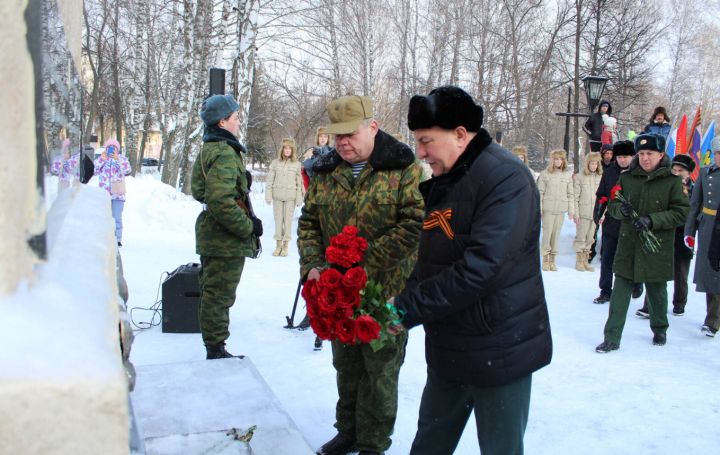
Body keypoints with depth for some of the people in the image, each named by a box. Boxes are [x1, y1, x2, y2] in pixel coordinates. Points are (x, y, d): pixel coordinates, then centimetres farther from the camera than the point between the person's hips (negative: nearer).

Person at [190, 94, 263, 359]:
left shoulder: (207, 149, 15)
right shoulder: (225, 152, -18)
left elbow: (197, 189, 21)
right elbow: (221, 201, -28)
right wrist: (248, 226, -20)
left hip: (210, 235, 11)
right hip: (226, 239, -11)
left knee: (212, 293, 18)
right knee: (220, 295, -2)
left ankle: (213, 348, 31)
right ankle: (216, 350, 8)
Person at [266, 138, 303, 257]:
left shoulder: (297, 164, 4)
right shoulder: (275, 163, 6)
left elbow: (299, 183, 5)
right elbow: (269, 180, 7)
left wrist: (299, 199, 1)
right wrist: (268, 196, 1)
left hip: (290, 197, -1)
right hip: (277, 196, 1)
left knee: (288, 220, 0)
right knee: (278, 219, 4)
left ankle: (285, 246, 9)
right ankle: (278, 245, 13)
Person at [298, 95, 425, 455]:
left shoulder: (403, 168, -9)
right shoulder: (324, 172, 7)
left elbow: (414, 224, -17)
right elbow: (308, 223, 10)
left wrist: (366, 262, -22)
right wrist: (312, 264, -8)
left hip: (387, 290, -5)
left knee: (380, 369, 6)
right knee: (346, 365, 18)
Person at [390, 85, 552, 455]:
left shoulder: (506, 179, -19)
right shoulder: (444, 182, 10)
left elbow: (482, 267, -29)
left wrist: (410, 308, -23)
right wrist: (403, 298, -1)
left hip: (498, 352, -8)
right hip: (446, 350, 8)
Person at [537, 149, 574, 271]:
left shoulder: (568, 175, 9)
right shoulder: (545, 174, 2)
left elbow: (570, 194, 12)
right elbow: (540, 193, 3)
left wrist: (571, 210, 9)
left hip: (561, 209, 2)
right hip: (548, 208, -2)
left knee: (556, 233, 4)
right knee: (547, 233, -5)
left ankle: (552, 260, 12)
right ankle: (545, 260, 4)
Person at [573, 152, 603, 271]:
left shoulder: (600, 177, 7)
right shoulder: (579, 177, -2)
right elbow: (575, 197, -3)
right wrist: (575, 214, -7)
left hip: (595, 213, 3)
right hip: (583, 212, -3)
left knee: (590, 238, 9)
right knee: (581, 237, 1)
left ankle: (586, 260, 19)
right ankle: (579, 261, 11)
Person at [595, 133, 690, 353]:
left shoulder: (672, 182, -5)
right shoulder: (626, 178, 5)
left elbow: (681, 212, -8)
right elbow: (612, 204, 12)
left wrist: (652, 220, -21)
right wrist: (621, 209, -12)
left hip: (657, 247, -2)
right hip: (628, 245, 2)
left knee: (657, 291, 14)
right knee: (620, 291, -2)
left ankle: (660, 330, 39)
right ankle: (612, 339, 4)